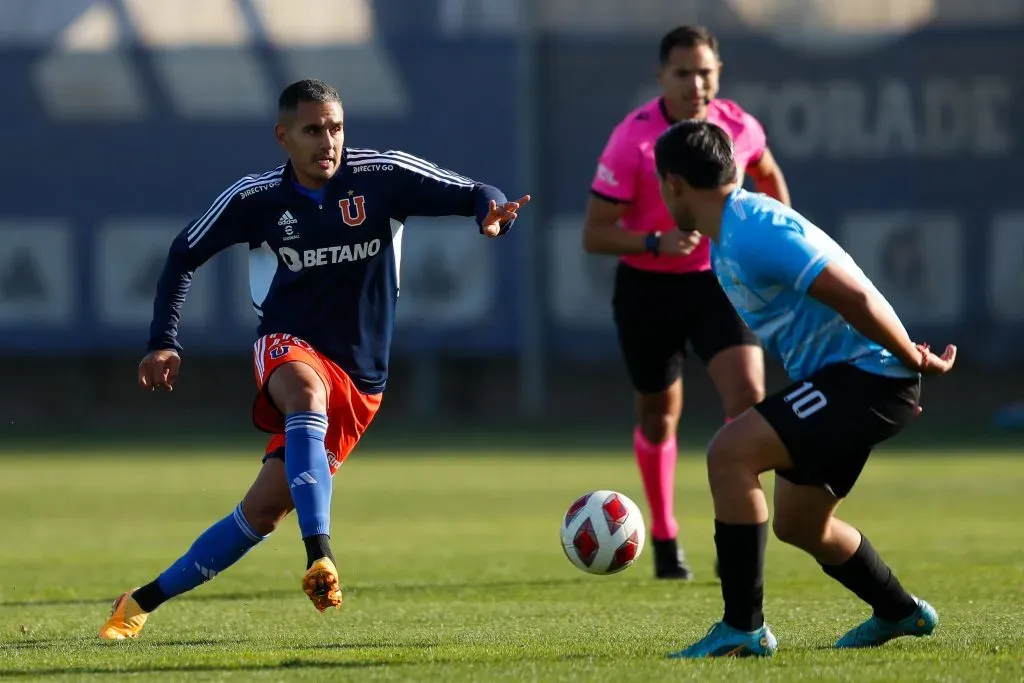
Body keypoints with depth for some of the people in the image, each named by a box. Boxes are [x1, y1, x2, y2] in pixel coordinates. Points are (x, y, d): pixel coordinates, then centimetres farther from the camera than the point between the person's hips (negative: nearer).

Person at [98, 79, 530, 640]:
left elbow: (474, 196, -7)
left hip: (357, 380, 1)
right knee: (307, 393, -39)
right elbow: (184, 256, 10)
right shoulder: (256, 198, -2)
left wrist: (492, 211, -32)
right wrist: (164, 341, 0)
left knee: (263, 511, -3)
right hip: (288, 347, -1)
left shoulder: (383, 177, -6)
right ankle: (320, 556, -52)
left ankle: (145, 600, 12)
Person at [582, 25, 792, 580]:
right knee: (658, 416, 12)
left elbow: (767, 175, 19)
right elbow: (594, 234, -17)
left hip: (720, 280, 2)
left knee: (748, 394, -19)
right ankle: (664, 538, 34)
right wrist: (657, 243, -31)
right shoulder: (632, 140, -19)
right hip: (648, 289, -2)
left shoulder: (739, 128, -7)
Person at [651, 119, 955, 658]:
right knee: (799, 523, 21)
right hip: (839, 377, 11)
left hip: (865, 374, -11)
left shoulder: (755, 233, -21)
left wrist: (915, 361, -14)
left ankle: (743, 628, -17)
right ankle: (900, 613, 42)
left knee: (729, 452, -20)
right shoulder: (728, 240, 14)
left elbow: (856, 298, -25)